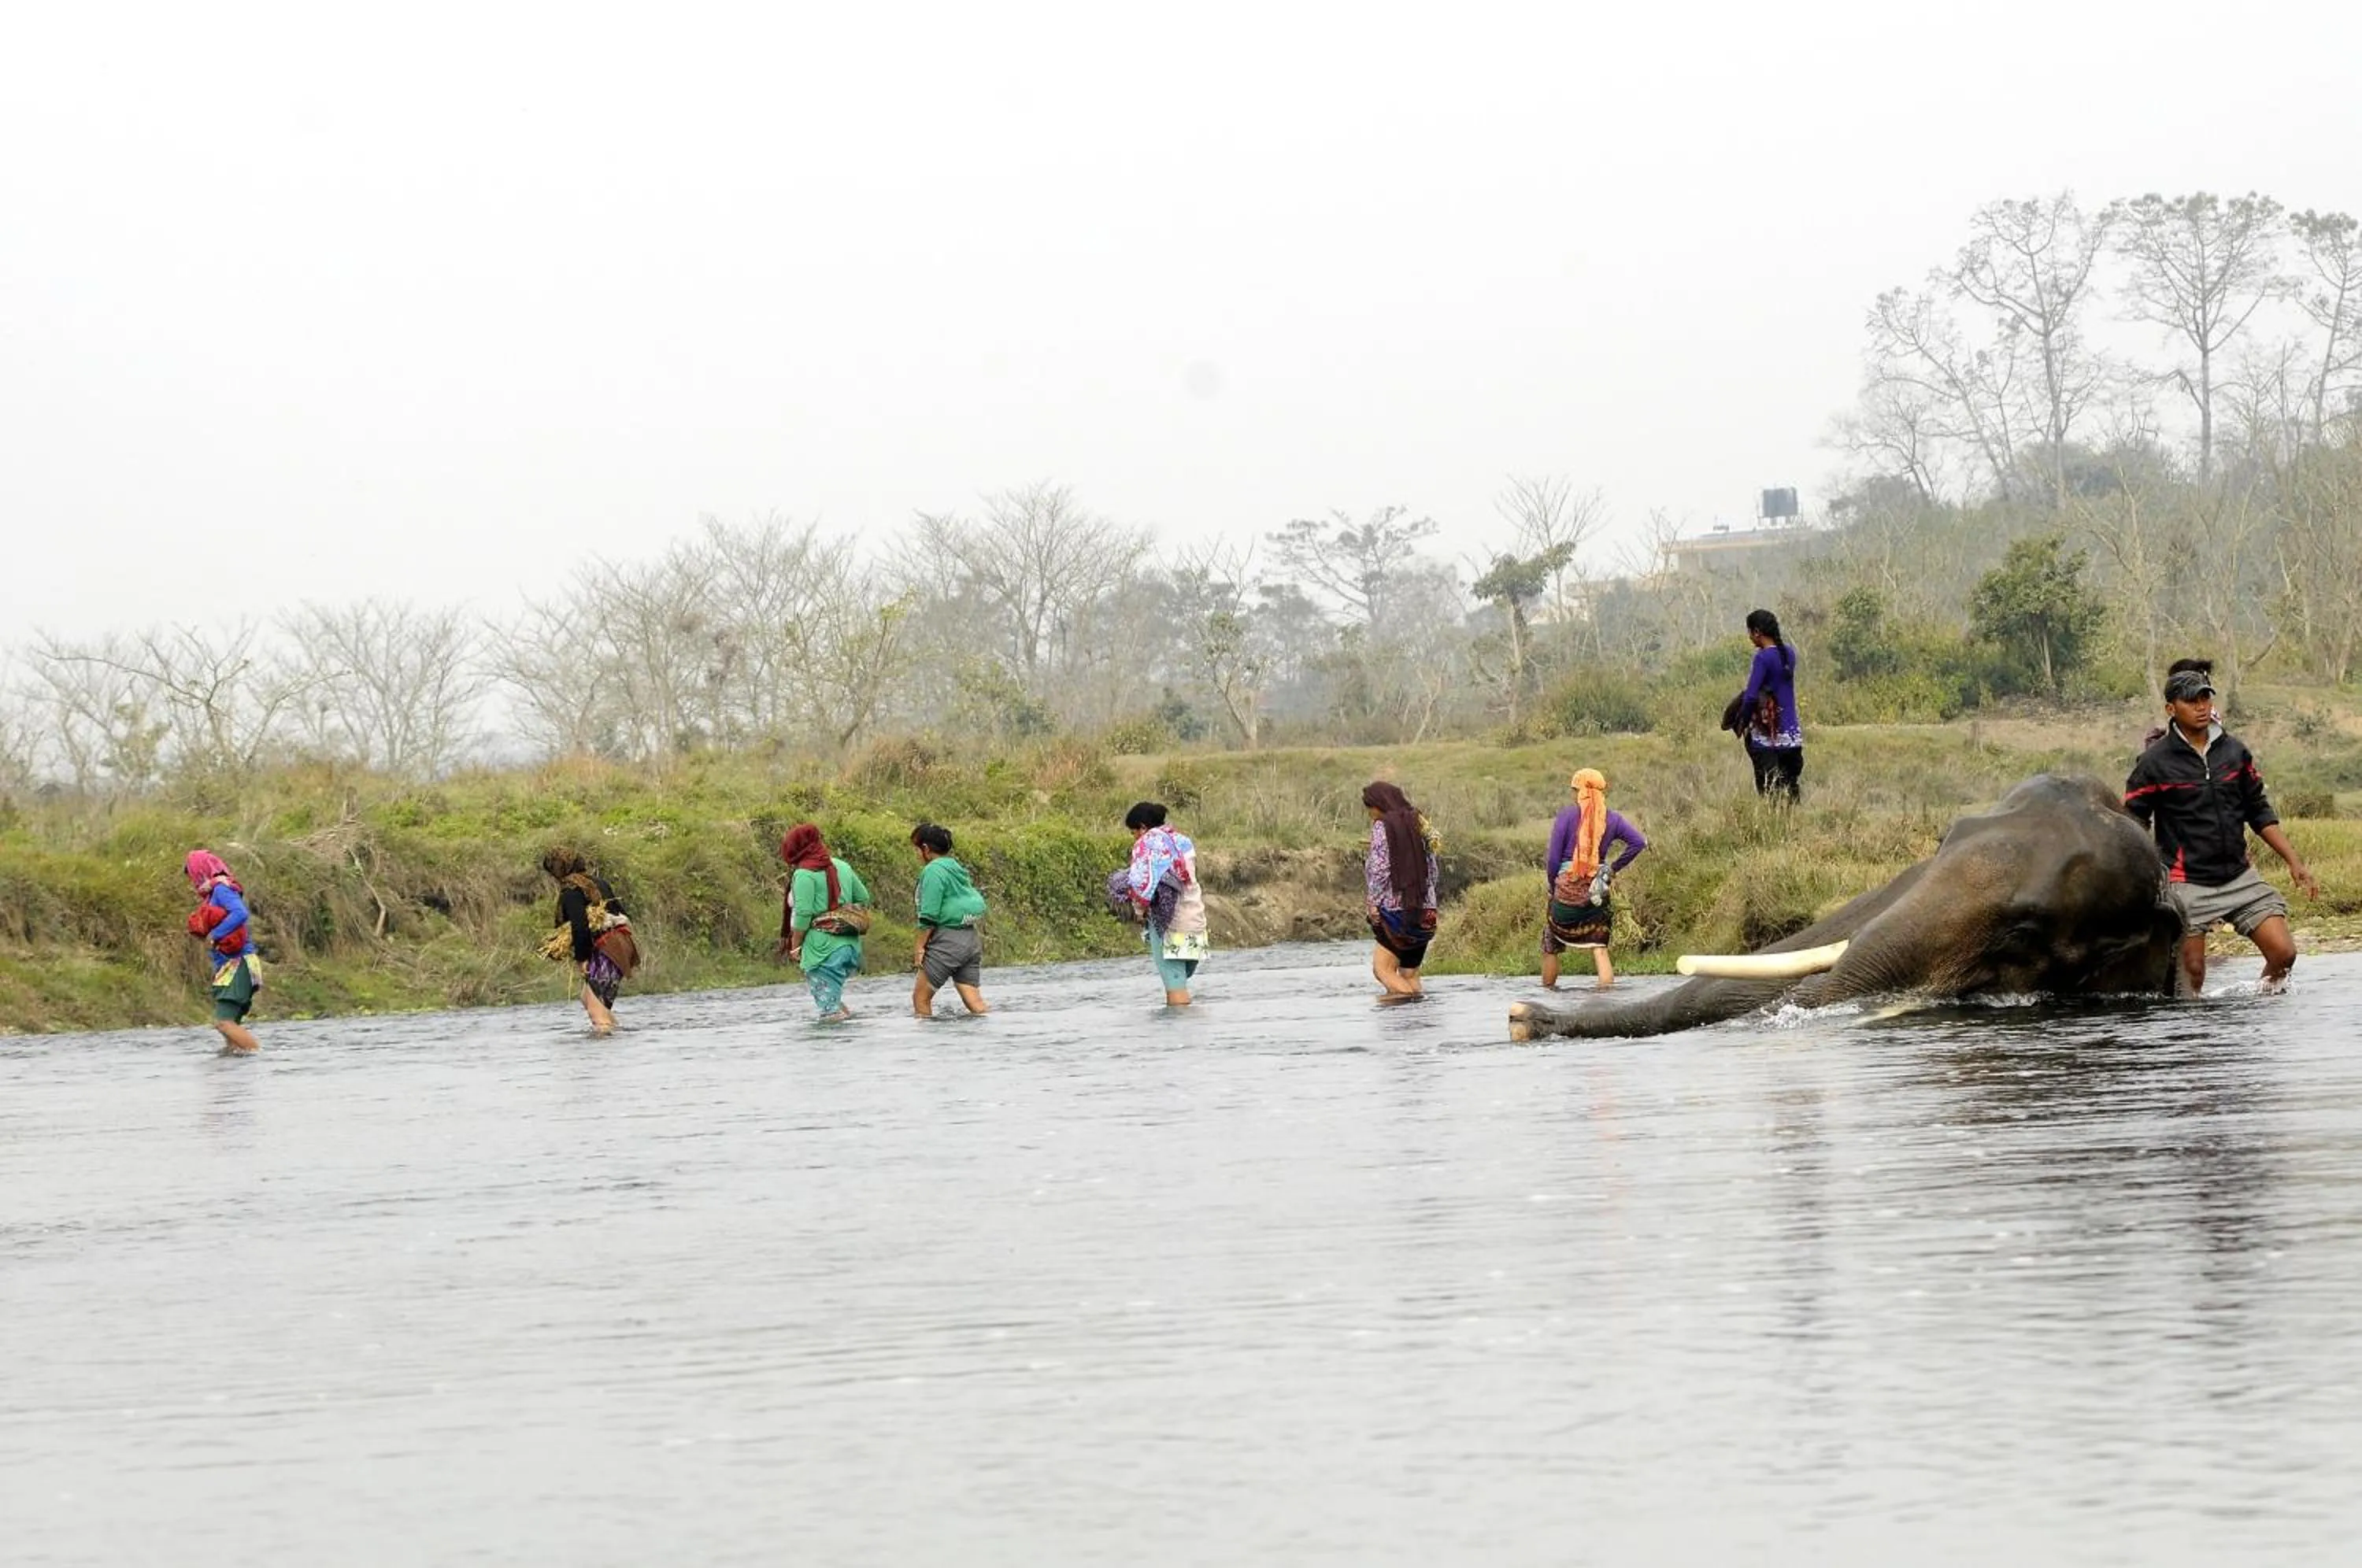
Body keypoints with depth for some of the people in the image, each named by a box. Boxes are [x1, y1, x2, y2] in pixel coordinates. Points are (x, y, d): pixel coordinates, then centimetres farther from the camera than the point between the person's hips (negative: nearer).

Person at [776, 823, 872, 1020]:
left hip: (823, 945, -8)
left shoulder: (804, 874, -9)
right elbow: (864, 898, 19)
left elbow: (803, 914, -14)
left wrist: (795, 946, -5)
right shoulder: (841, 866, 14)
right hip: (850, 943, 8)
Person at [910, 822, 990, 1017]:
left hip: (948, 939, -8)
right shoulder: (957, 868, 16)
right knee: (974, 1002, 4)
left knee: (920, 997, 3)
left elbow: (929, 916, -14)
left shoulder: (933, 871, -10)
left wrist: (920, 948, -8)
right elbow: (976, 904, 17)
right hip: (971, 939, 8)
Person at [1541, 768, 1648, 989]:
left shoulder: (1567, 814, -7)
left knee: (1550, 948, 14)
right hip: (1597, 892, 3)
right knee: (1600, 948, 6)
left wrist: (1553, 887, 6)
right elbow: (1639, 842, -5)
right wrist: (1613, 869, 3)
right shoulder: (1612, 818, 3)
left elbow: (1553, 858, -8)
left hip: (1567, 888, -3)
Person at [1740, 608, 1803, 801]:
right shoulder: (1789, 653, 7)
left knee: (1768, 789, -3)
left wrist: (1743, 720, -4)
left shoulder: (1763, 658, -14)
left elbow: (1751, 696, -19)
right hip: (1792, 733, 6)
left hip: (1767, 736, -6)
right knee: (1791, 787, 9)